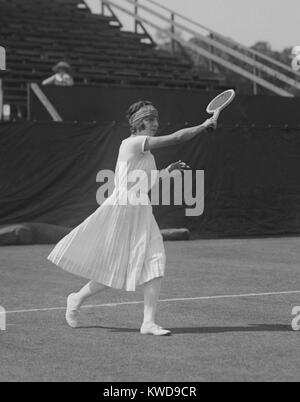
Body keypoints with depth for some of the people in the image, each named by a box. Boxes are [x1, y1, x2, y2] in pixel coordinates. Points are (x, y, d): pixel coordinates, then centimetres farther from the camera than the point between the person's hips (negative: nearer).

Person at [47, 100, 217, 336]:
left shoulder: (145, 151, 16)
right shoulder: (132, 143, -12)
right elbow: (176, 139, -18)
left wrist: (167, 172, 15)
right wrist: (205, 126, -9)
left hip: (142, 214, 8)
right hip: (122, 210, -8)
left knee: (155, 264, -7)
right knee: (114, 271, 2)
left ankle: (149, 322, -7)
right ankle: (77, 299, 27)